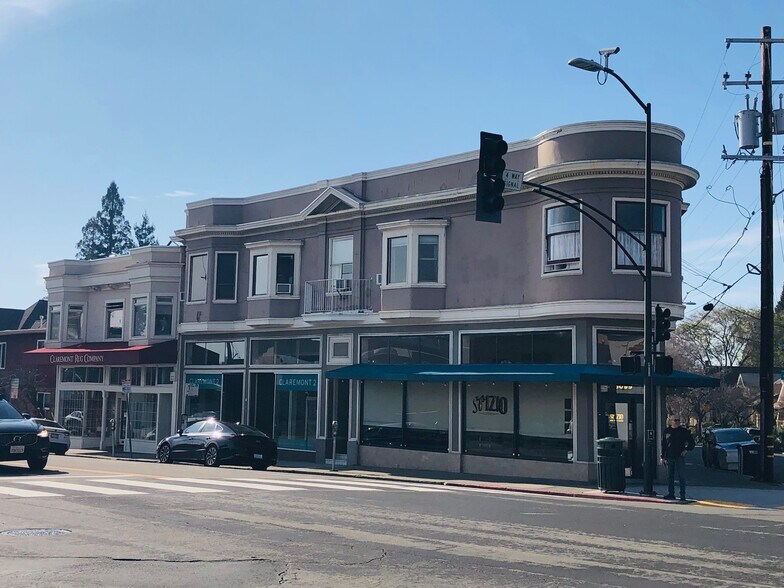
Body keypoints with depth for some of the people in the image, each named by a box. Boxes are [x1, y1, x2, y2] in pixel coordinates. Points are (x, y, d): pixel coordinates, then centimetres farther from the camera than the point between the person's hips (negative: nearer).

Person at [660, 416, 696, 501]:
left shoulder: (684, 431, 3)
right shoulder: (667, 431, 8)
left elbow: (691, 442, 10)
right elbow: (663, 444, 11)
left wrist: (686, 450, -4)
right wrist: (663, 457, 8)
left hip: (680, 456, -2)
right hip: (669, 457, 2)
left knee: (682, 476, -3)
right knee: (670, 477, 7)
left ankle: (683, 495, 1)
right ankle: (671, 494, 14)